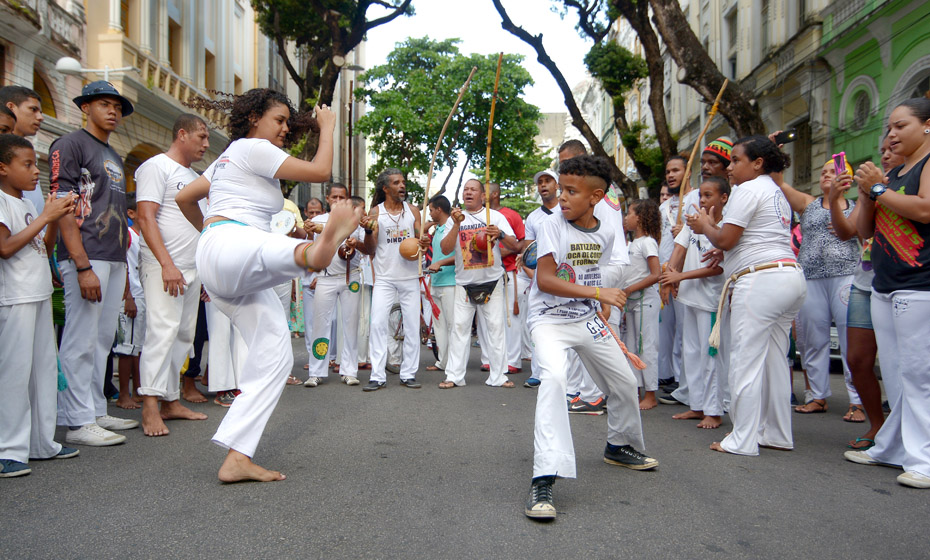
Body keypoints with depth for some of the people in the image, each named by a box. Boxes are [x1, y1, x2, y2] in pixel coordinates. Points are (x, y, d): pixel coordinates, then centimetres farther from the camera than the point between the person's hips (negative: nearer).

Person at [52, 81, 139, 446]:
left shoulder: (114, 156, 23)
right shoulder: (70, 145, -2)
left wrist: (124, 267, 16)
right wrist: (83, 266, -19)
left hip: (115, 259, 8)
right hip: (86, 258, -8)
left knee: (103, 340, 11)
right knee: (81, 341, -6)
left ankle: (96, 412, 20)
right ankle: (78, 421, -1)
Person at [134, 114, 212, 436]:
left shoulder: (194, 176, 22)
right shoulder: (156, 167, -3)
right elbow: (146, 217, -13)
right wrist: (167, 264, -22)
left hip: (192, 270, 9)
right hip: (164, 267, -8)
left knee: (184, 335, 7)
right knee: (163, 330, -16)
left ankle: (171, 402, 13)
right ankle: (150, 407, -16)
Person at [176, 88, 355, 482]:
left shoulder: (228, 158, 30)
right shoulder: (252, 148, 1)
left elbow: (184, 198, 35)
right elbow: (320, 171, -5)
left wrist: (208, 231, 45)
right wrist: (327, 128, 8)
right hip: (233, 246, -10)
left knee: (275, 357, 0)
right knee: (275, 249, -44)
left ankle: (237, 459, -3)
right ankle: (314, 251, -86)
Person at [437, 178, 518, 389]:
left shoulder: (495, 216, 5)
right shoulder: (455, 218, 8)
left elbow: (515, 246, -1)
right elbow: (445, 249, -6)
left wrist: (501, 234, -21)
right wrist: (457, 225, -17)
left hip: (492, 282, 0)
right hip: (464, 283, 1)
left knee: (496, 327, -2)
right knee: (459, 326, -2)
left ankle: (497, 376, 5)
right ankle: (454, 375, 3)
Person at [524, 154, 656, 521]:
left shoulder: (606, 233, 1)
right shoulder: (552, 226, -15)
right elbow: (545, 280, -24)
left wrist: (603, 314, 11)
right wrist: (597, 292, -29)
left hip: (588, 321, 6)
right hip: (550, 320, -6)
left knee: (624, 382, 14)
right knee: (554, 377, -31)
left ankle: (620, 446, 44)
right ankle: (544, 479, -33)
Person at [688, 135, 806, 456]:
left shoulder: (748, 189, -7)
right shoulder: (776, 192, 24)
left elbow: (725, 240, -11)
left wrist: (705, 226, 8)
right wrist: (711, 227, 19)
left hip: (760, 280, -10)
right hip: (790, 276, 10)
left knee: (746, 361, -6)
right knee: (775, 360, 13)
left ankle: (743, 440, -3)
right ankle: (778, 435, 18)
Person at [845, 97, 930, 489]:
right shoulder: (893, 174, 19)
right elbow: (865, 230, 19)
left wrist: (878, 189, -9)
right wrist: (867, 193, 4)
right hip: (884, 286, 8)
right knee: (893, 373, 10)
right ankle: (892, 447, 18)